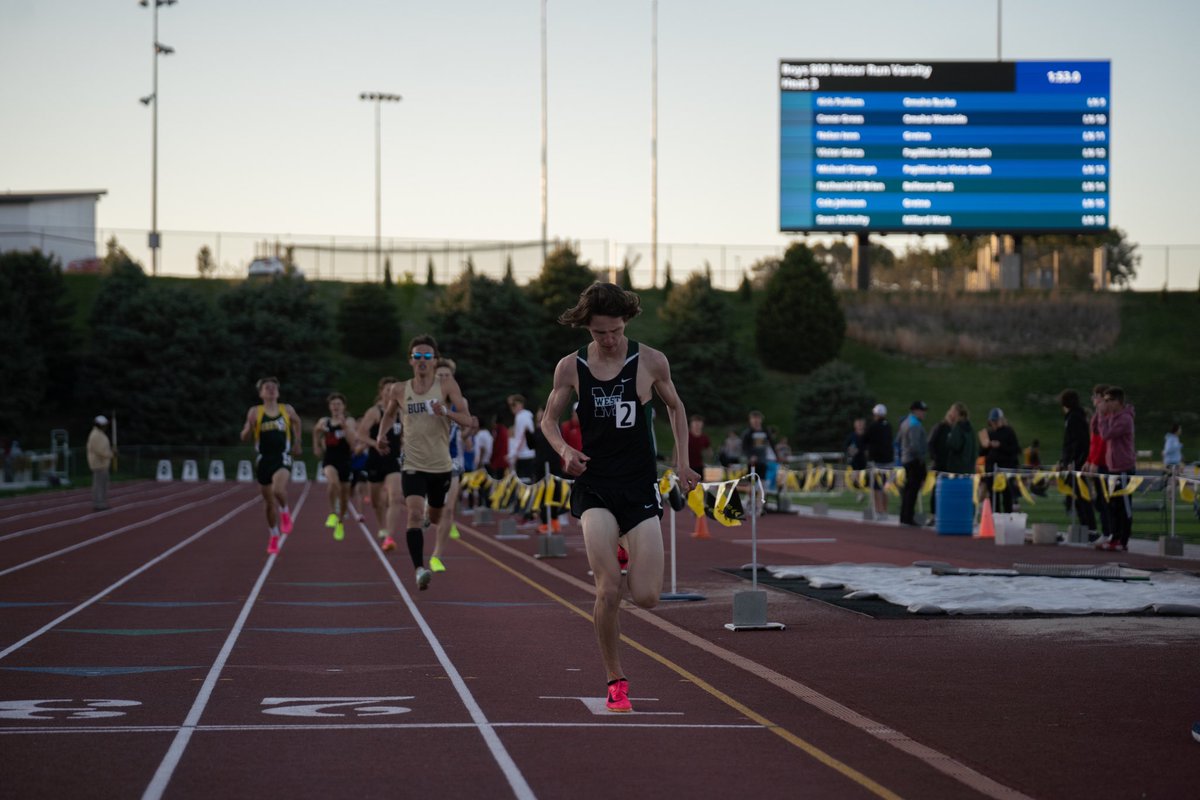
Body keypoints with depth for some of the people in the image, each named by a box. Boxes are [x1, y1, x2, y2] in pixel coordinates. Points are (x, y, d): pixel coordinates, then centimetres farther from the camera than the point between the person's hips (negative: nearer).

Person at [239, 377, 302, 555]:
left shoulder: (287, 410, 2)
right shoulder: (255, 412, 0)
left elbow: (297, 422, 25)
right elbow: (244, 437, 1)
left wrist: (297, 443, 22)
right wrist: (249, 426, -20)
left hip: (282, 458, -1)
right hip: (263, 459, 1)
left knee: (278, 490, -29)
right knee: (269, 501, 10)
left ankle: (285, 511, 4)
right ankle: (274, 537, 27)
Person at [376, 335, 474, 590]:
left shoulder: (446, 384, -4)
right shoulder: (399, 391, 1)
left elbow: (467, 420, -9)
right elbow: (389, 413, 23)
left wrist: (446, 412, -27)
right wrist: (381, 434, 5)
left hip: (441, 466, 1)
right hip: (413, 466, -1)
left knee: (435, 518, 18)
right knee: (415, 513, -23)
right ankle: (419, 570, -30)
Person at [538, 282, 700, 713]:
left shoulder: (650, 361, -2)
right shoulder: (570, 367, -1)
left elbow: (675, 407, 15)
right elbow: (549, 419, 11)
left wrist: (682, 463, 8)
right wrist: (564, 450, -9)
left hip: (640, 484, 0)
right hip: (594, 486, 0)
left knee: (646, 597, -6)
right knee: (608, 591, -16)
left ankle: (636, 555, 32)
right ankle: (616, 680, 3)